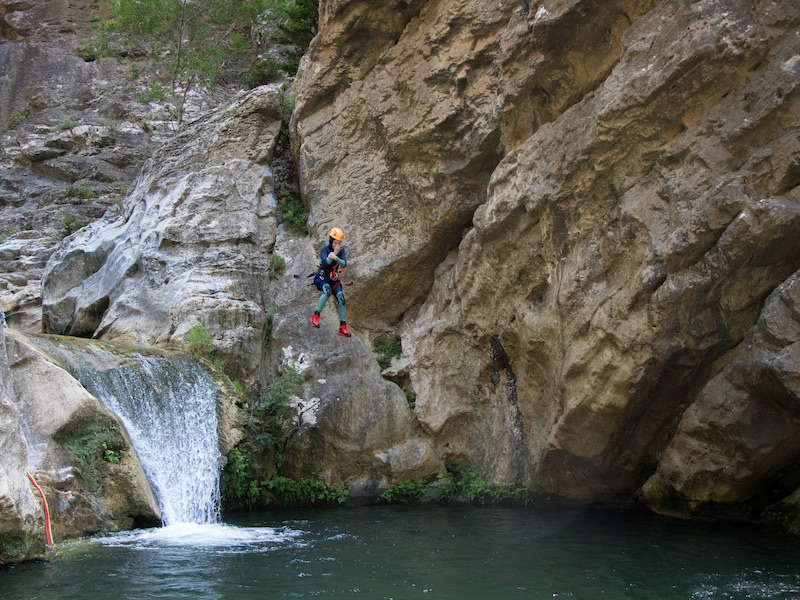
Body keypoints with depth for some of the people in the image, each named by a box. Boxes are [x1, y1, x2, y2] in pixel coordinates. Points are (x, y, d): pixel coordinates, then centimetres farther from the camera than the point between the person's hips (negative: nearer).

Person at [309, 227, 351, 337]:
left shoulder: (341, 250, -2)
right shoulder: (324, 249, -11)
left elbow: (344, 264, -19)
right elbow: (325, 263, -29)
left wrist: (335, 258, -38)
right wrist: (335, 252, -40)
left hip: (334, 279, 4)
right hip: (323, 277, -4)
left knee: (341, 299, -14)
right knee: (327, 291, -35)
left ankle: (343, 328, -7)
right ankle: (315, 316, -27)